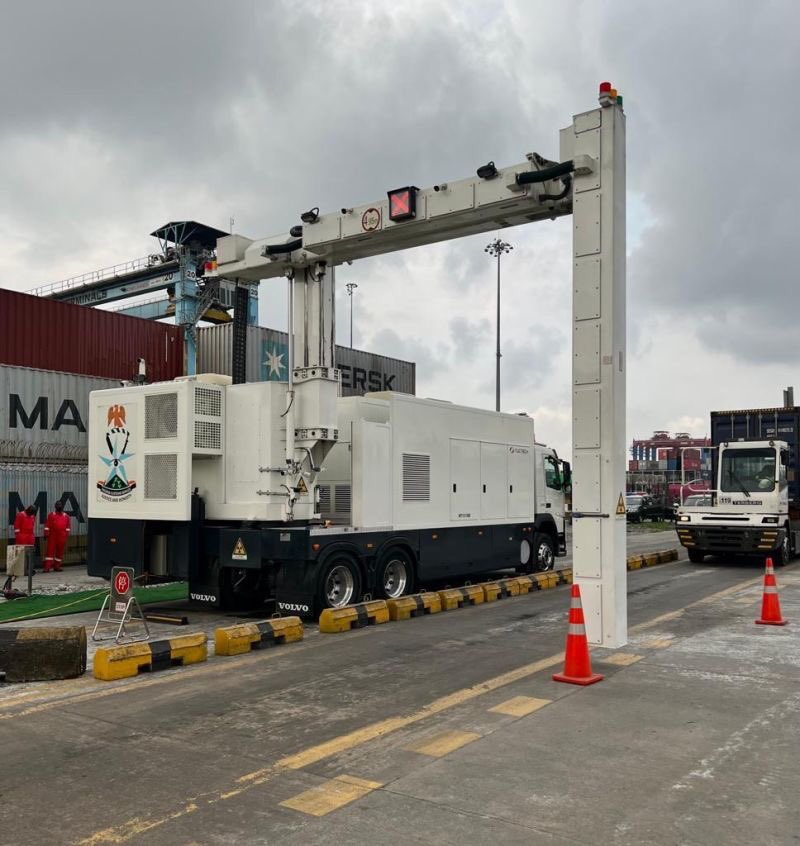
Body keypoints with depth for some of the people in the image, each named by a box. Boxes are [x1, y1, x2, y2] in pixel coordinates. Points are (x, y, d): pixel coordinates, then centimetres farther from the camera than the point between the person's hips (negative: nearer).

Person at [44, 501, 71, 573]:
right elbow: (47, 525, 0)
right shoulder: (51, 515, 2)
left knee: (60, 551, 7)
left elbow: (68, 527, 12)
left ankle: (57, 567, 16)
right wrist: (46, 534, -5)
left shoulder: (66, 516, 9)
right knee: (50, 551, -6)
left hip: (62, 537, 3)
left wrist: (67, 535, 8)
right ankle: (47, 567, -6)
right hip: (52, 536, -3)